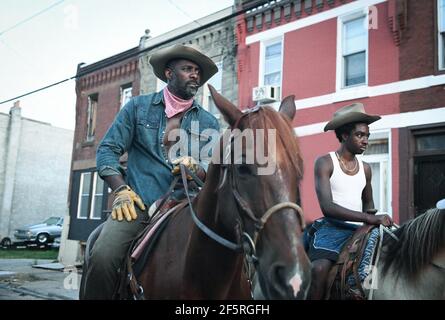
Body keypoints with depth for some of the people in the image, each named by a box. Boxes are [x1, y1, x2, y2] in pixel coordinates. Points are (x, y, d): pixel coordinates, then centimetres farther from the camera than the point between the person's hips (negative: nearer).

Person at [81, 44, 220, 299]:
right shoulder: (139, 106, 13)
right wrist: (121, 189, -6)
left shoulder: (209, 122, 17)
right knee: (102, 257, -26)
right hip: (139, 204, -1)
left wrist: (196, 167, -14)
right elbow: (108, 149, 8)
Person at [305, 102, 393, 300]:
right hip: (332, 228, -6)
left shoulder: (365, 168, 13)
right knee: (319, 269, -32)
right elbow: (327, 207, -16)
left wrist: (371, 213, 6)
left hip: (359, 230, 6)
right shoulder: (325, 163, -4)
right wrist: (370, 218, -22)